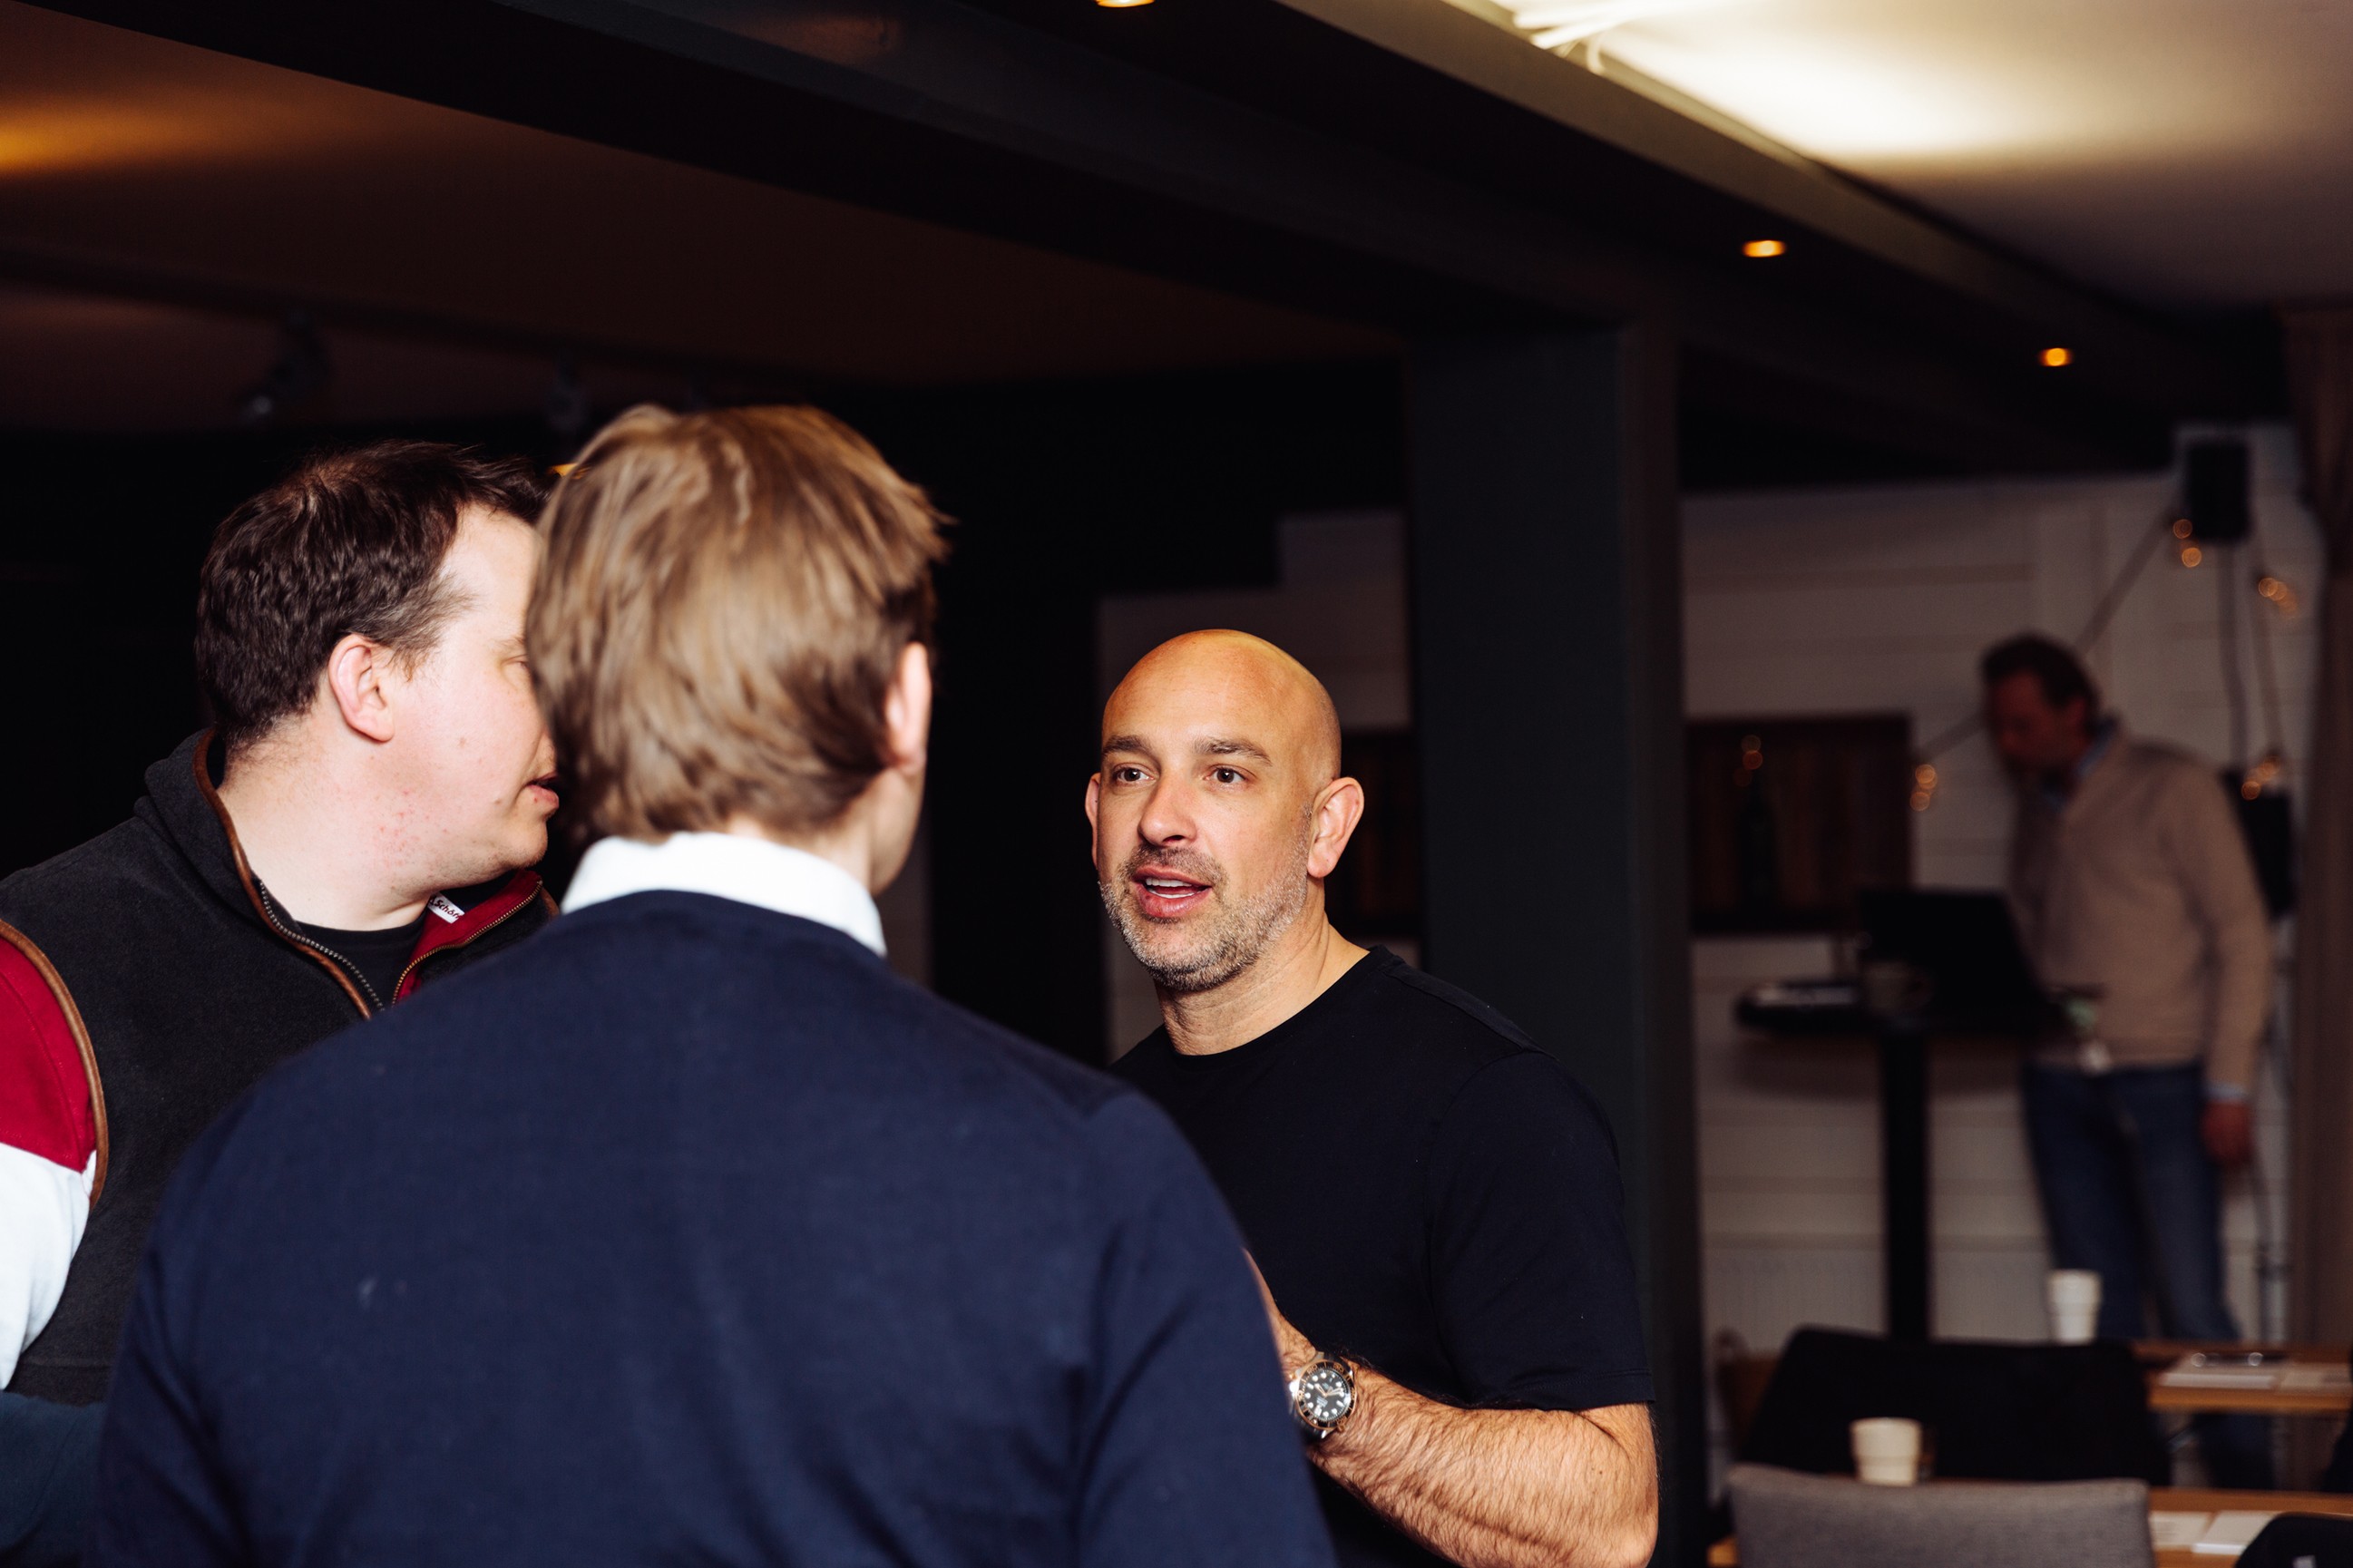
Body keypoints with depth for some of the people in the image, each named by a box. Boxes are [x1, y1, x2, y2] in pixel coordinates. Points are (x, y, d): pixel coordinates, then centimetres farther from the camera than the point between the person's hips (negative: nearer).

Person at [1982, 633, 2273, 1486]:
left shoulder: (2172, 786, -3)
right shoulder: (2037, 808, 14)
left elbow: (2242, 936, -6)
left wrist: (2230, 1088, -10)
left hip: (2164, 1079, -5)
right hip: (2061, 1085, 5)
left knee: (2191, 1306, -7)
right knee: (2098, 1308, 5)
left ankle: (2248, 1498, 2)